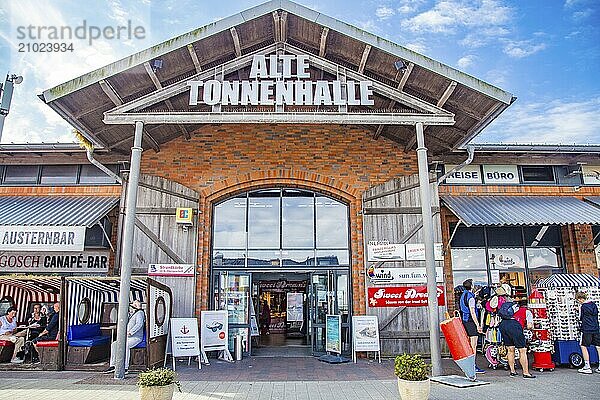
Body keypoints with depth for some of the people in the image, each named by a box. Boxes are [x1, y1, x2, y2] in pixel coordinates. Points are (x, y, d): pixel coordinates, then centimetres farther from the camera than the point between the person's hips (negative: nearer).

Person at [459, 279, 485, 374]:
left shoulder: (463, 295, 13)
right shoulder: (471, 297, -15)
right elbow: (472, 313, -19)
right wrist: (478, 325, -18)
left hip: (464, 321, 9)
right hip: (471, 322, -9)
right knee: (473, 345, -6)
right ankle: (473, 366, -5)